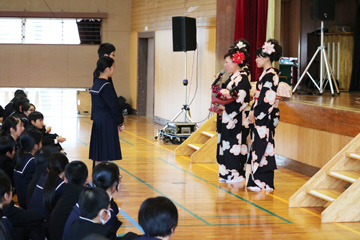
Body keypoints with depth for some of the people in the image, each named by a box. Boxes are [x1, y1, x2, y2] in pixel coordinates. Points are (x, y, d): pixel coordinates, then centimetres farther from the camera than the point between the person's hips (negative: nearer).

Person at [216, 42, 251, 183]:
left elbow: (241, 100, -20)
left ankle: (236, 173, 0)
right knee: (226, 145, 11)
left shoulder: (241, 78, -14)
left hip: (236, 119, -10)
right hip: (227, 119, 10)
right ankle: (227, 173, 16)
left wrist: (225, 107, -21)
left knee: (234, 145, -6)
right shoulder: (232, 77, 15)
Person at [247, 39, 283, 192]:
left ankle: (263, 183, -2)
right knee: (259, 147, 11)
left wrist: (255, 113, -15)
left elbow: (267, 98, -20)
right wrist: (253, 111, 13)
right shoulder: (265, 73, 14)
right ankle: (258, 181, 15)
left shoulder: (271, 75, -15)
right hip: (260, 116, 10)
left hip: (265, 117, -10)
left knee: (263, 148, -6)